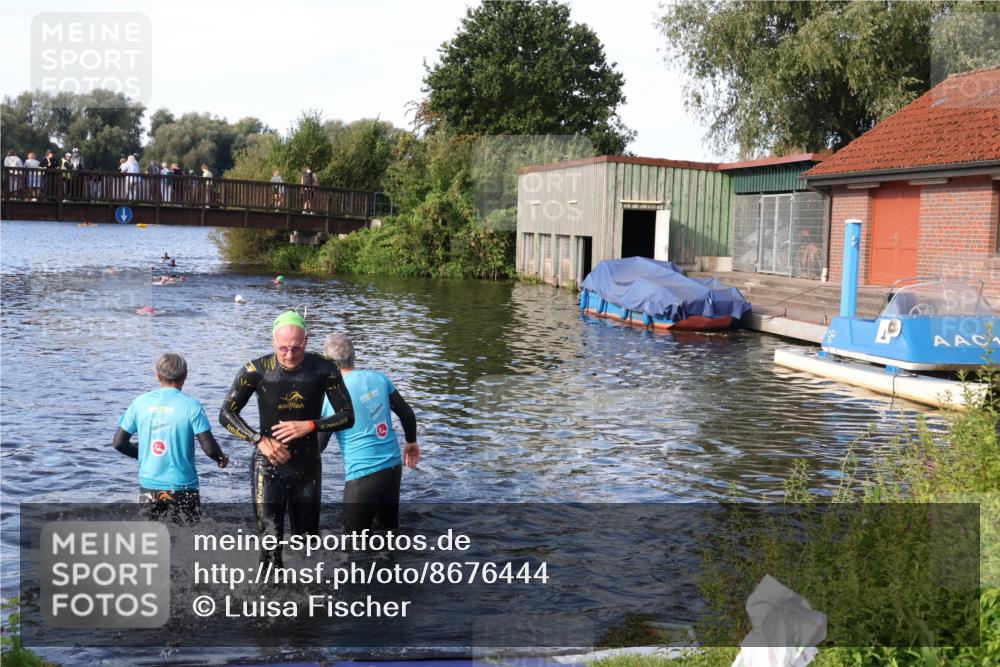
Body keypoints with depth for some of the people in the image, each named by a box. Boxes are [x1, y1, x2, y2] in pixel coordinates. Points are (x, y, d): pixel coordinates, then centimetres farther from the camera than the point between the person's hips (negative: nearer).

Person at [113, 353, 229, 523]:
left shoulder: (140, 403, -1)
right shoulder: (191, 405, -11)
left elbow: (119, 443, 4)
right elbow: (209, 448, -14)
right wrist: (222, 458, 8)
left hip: (148, 486, 3)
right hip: (182, 487, -3)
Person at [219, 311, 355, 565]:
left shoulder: (324, 370, -8)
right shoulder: (256, 370, -11)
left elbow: (347, 417, -5)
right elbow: (226, 414, -6)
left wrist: (310, 425, -20)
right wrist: (260, 440, -19)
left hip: (307, 467, 2)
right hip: (269, 465, -2)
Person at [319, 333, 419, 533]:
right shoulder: (378, 378, 2)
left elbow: (319, 444, -4)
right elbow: (407, 413, 10)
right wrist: (411, 442, 26)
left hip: (363, 474, -6)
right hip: (393, 466, 6)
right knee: (390, 526, 23)